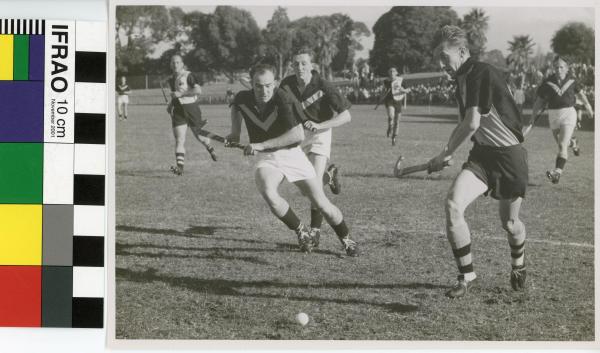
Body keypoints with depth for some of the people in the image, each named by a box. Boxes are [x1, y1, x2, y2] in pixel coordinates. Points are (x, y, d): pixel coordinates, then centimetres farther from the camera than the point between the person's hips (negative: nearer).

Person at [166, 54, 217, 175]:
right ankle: (180, 166, -13)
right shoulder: (171, 79, 12)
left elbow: (198, 90, -22)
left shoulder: (189, 76, -10)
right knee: (179, 140, -8)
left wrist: (181, 93, -24)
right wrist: (170, 104, 11)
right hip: (178, 111, 5)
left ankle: (210, 147, 44)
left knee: (199, 135, 10)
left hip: (191, 108, -4)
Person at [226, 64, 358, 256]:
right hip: (266, 158, 2)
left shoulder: (284, 100, -22)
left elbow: (298, 135, -30)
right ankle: (301, 231, -8)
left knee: (321, 204, -4)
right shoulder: (243, 98, -7)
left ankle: (346, 239, 23)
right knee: (268, 193, -30)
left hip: (292, 154, -2)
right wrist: (235, 131, 7)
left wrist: (262, 145, -29)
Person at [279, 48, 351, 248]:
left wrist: (319, 125, -37)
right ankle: (330, 175, 45)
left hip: (319, 134, -5)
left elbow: (346, 116, -27)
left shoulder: (323, 87, -26)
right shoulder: (287, 84, -13)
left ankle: (315, 231, -2)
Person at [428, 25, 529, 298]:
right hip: (482, 154, 6)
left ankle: (518, 266, 42)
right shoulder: (462, 81, 9)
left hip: (509, 154, -6)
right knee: (453, 204, -17)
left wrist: (445, 155, -14)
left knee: (509, 223, 8)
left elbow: (472, 123, -22)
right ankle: (467, 276, -6)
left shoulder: (483, 73, -17)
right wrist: (447, 149, 13)